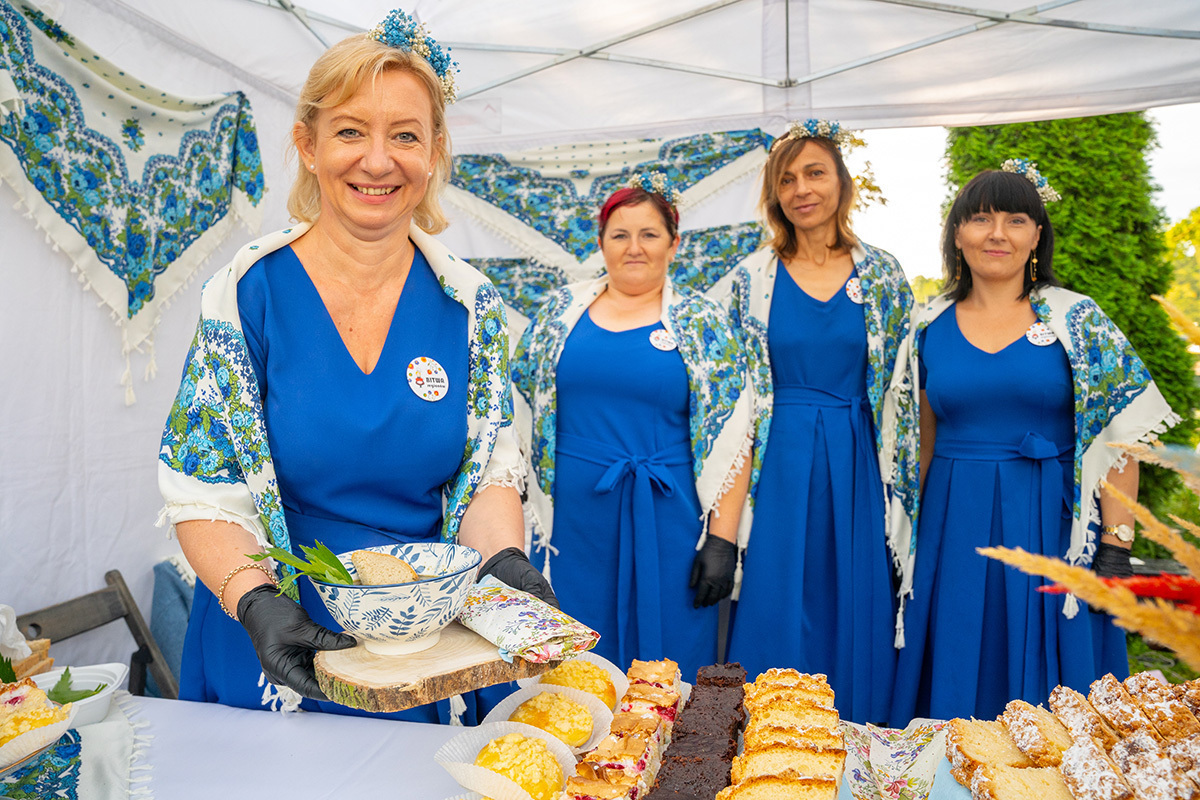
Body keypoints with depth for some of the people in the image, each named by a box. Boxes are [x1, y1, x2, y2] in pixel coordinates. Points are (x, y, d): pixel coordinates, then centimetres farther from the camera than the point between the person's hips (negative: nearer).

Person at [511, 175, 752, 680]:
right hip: (573, 521, 2)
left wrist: (722, 539, -8)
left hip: (667, 526, -2)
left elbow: (730, 439, -3)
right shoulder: (562, 310, 7)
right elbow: (521, 408, 12)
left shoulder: (702, 323, 0)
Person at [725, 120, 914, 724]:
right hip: (779, 465, -1)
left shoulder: (881, 274, 4)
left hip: (857, 465, 1)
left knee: (856, 610, 8)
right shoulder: (753, 278, 2)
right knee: (776, 612, 3)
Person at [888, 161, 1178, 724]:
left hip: (1050, 529, -1)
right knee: (954, 684, 9)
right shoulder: (930, 328, 4)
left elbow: (1119, 440, -3)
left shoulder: (1076, 320, -1)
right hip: (952, 531, 2)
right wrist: (908, 540, 6)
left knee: (1047, 690, 6)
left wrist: (1115, 547, -9)